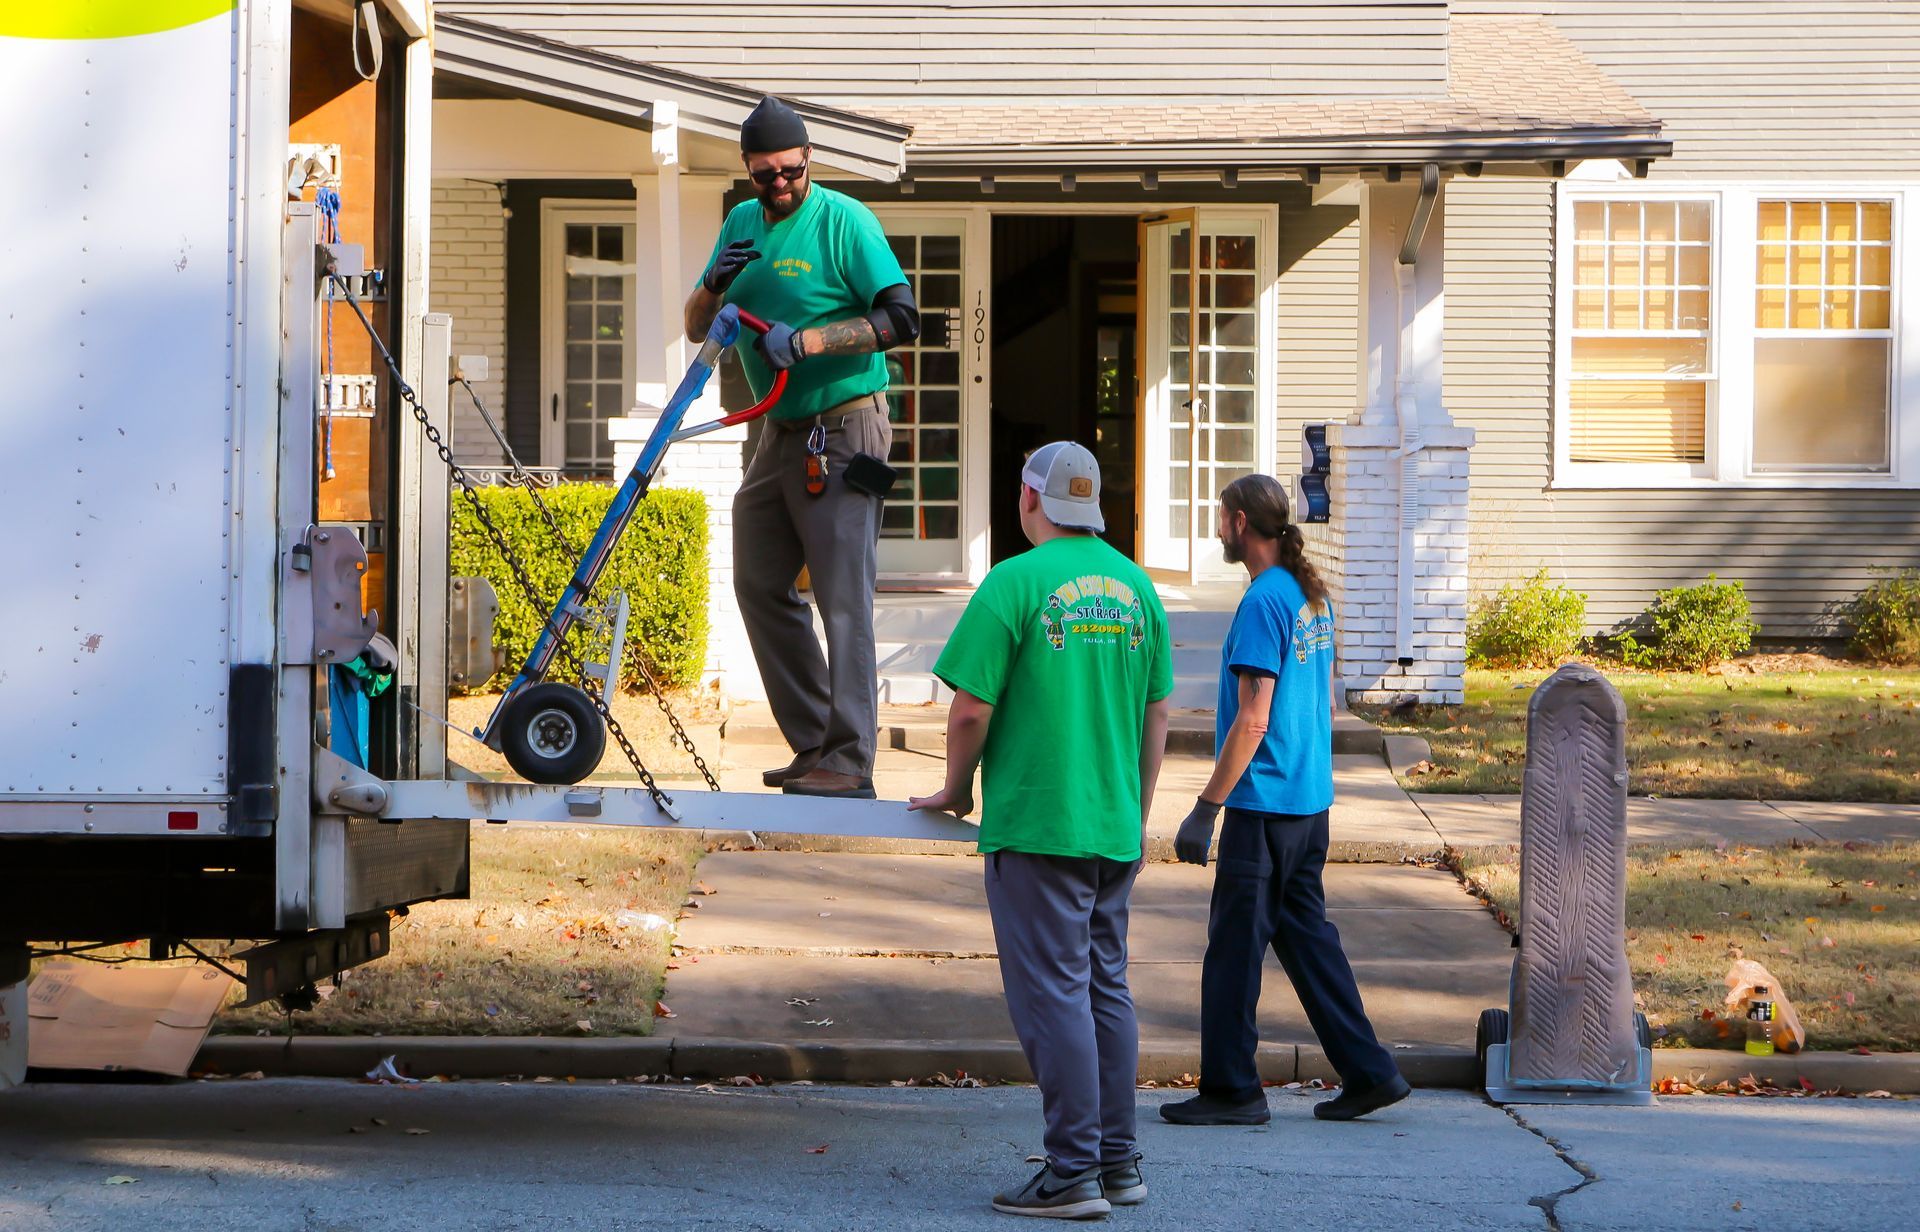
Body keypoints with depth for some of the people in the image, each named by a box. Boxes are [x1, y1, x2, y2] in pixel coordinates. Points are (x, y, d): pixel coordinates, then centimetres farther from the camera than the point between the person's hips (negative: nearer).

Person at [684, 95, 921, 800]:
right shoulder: (743, 223, 11)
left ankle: (850, 763, -13)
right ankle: (814, 742, 19)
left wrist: (806, 340, -25)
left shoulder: (843, 221, -10)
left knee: (843, 597, -11)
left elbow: (900, 320, -18)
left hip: (843, 431, -8)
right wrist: (716, 285, -8)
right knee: (760, 585, 11)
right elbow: (695, 329, 14)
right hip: (780, 433, 8)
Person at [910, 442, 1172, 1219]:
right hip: (1116, 827, 6)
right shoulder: (1136, 586, 8)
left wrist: (956, 791, 5)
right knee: (1106, 988, 13)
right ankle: (1118, 1162, 17)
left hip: (1036, 824, -6)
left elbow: (971, 709, -12)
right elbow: (1157, 715, 13)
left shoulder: (1017, 582, -11)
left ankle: (1074, 1173, -5)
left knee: (1053, 995, -4)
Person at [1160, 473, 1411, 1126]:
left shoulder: (1264, 601, -16)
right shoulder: (1313, 596, 11)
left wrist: (1205, 809, -17)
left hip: (1263, 804, -9)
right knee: (1305, 933, 14)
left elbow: (1253, 721, -20)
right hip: (1311, 801, 9)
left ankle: (1231, 1089, 5)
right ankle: (1369, 1072, 12)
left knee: (1235, 945, 0)